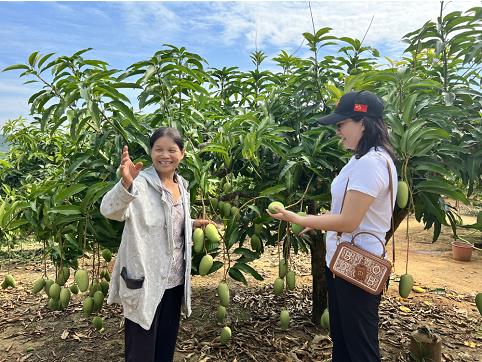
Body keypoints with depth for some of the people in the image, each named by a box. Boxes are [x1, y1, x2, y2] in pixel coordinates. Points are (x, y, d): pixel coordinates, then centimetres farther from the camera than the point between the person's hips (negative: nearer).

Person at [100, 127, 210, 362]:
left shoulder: (182, 186, 6)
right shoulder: (140, 183, -16)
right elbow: (109, 211, -36)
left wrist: (193, 224, 7)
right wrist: (125, 183, -52)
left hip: (174, 281, 7)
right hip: (145, 283, -6)